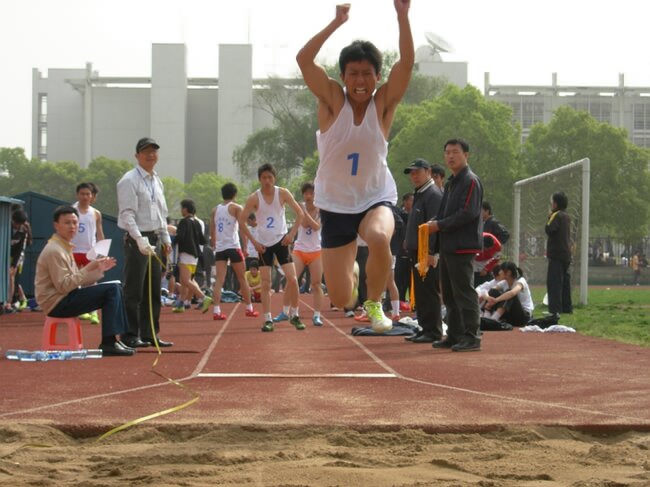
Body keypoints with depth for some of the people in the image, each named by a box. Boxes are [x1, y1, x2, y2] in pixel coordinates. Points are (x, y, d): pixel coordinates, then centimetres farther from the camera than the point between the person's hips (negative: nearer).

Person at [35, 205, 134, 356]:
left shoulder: (65, 247, 17)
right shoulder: (54, 251, -15)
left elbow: (78, 280, 15)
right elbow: (63, 286, -21)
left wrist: (99, 269, 5)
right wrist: (88, 269, -24)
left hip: (66, 298, 10)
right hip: (57, 303, -10)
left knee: (115, 288, 9)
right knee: (111, 289, -18)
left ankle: (115, 338, 3)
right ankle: (108, 343, -18)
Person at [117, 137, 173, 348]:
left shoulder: (157, 181, 15)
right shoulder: (129, 181, -9)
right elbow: (127, 215, -16)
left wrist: (166, 239, 16)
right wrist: (141, 241, -24)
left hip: (155, 239, 8)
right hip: (137, 240, -8)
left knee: (153, 290, 10)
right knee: (134, 291, -6)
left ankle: (150, 334, 16)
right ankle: (130, 335, -2)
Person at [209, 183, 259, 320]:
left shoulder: (215, 209, 13)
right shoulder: (236, 208, -1)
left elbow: (212, 232, 15)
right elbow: (243, 227, -10)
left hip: (219, 248, 4)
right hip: (233, 247, -4)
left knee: (219, 280, -2)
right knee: (242, 279, 8)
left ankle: (216, 310, -15)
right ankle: (249, 309, 16)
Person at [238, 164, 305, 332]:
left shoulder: (282, 193, -6)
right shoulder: (254, 198, -8)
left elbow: (299, 213, 0)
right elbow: (241, 221, -3)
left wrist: (292, 234, -8)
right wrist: (254, 241, -7)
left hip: (281, 240, 0)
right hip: (263, 244, 0)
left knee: (292, 279, -8)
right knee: (266, 283, -2)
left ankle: (294, 315, 7)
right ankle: (268, 320, 2)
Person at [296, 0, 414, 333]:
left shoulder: (383, 103, -6)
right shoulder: (332, 100, -8)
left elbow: (406, 62, -21)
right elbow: (303, 59, -22)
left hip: (376, 198, -1)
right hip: (335, 205, 1)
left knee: (379, 238, -39)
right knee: (340, 299, 0)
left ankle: (375, 303, -11)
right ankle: (351, 274, 41)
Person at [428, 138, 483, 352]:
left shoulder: (470, 181, -10)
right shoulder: (451, 182, 20)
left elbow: (468, 213, -19)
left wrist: (439, 225, -15)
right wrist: (434, 222, 4)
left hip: (462, 246, -10)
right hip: (448, 245, 10)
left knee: (464, 291, -10)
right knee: (449, 293, 13)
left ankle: (471, 337, -8)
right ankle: (454, 336, 20)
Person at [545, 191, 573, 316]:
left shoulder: (557, 215, -12)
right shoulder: (567, 217, 15)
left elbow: (549, 230, -23)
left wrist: (549, 217, -8)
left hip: (556, 254, -9)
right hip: (566, 253, 9)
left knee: (554, 281, -10)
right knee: (564, 280, 14)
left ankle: (555, 309, -16)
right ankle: (566, 307, 17)